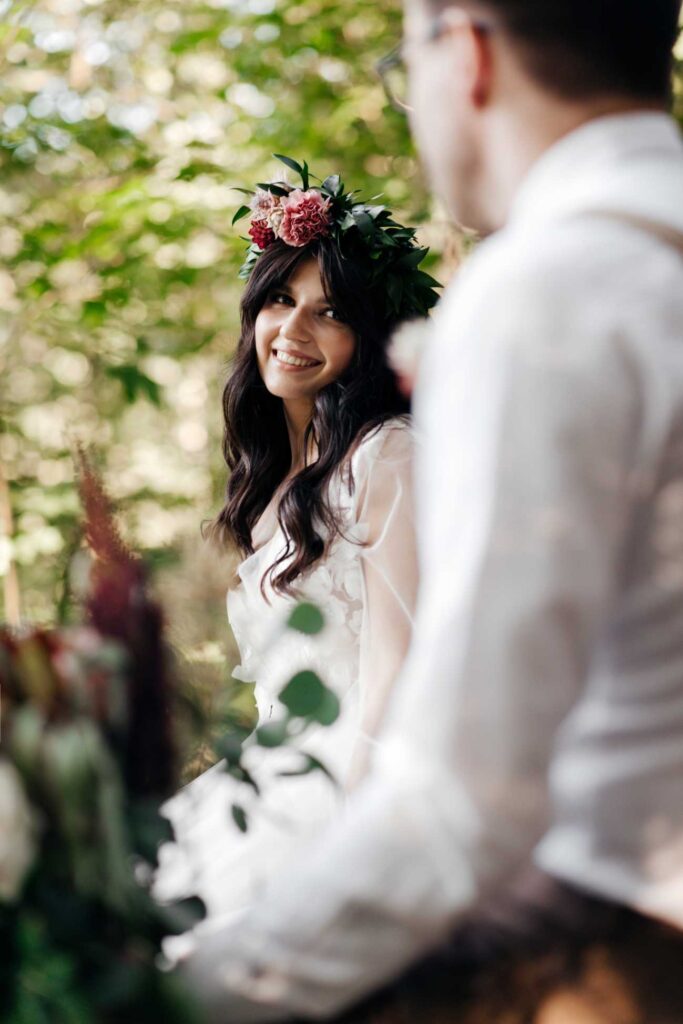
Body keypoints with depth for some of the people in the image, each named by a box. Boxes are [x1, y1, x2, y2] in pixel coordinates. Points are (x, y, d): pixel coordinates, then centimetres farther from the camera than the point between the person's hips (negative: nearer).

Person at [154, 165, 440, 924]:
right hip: (278, 789, 8)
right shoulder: (274, 478, 17)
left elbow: (397, 674, -14)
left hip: (359, 788, -8)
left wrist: (340, 826, -16)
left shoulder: (388, 455, -8)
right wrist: (237, 793, 7)